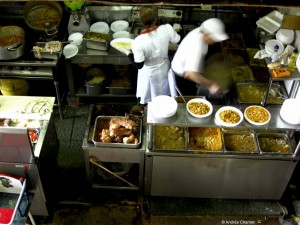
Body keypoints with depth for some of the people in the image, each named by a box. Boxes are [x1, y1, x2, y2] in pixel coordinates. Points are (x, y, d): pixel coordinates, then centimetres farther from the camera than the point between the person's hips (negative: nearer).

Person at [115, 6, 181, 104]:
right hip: (164, 69, 4)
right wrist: (175, 30, 16)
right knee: (164, 96, 33)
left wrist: (127, 52, -13)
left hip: (149, 73, -3)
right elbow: (177, 40, -6)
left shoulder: (138, 42, -37)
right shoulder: (167, 29, -28)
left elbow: (139, 65, -25)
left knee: (147, 99, 27)